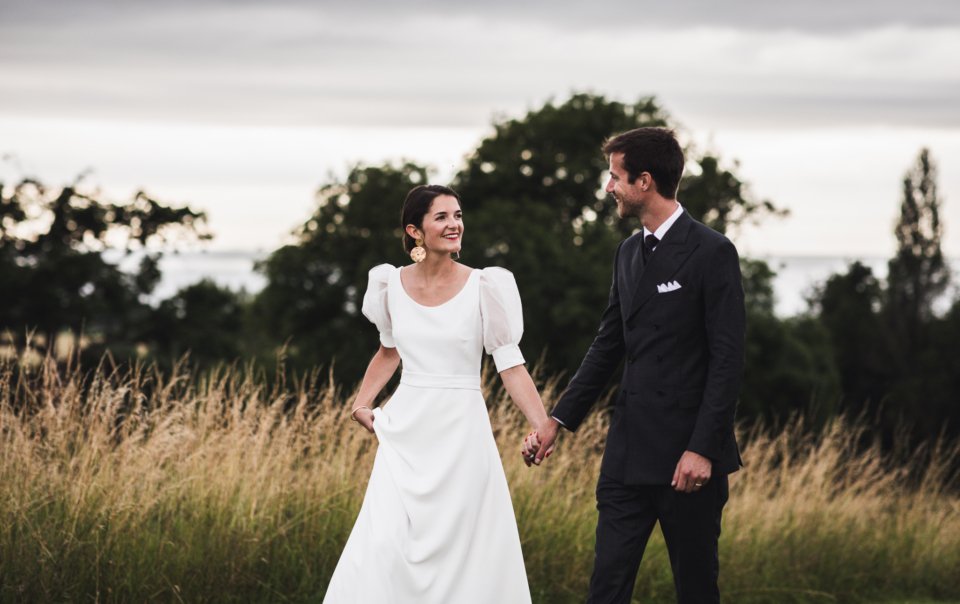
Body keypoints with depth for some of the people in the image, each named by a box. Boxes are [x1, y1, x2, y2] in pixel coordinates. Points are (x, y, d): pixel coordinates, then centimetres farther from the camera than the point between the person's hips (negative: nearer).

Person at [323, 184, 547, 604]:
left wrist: (543, 428, -17)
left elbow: (510, 364, -8)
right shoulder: (392, 284, 3)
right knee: (383, 546, -7)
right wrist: (361, 404, 10)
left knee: (461, 548, 1)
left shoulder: (484, 288, -7)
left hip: (461, 432, -2)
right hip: (406, 432, 2)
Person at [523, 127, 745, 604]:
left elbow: (728, 359, -13)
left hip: (686, 455, -6)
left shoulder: (711, 252, -10)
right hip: (629, 452, 6)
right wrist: (558, 420, 12)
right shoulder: (628, 252, 13)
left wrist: (702, 449, -18)